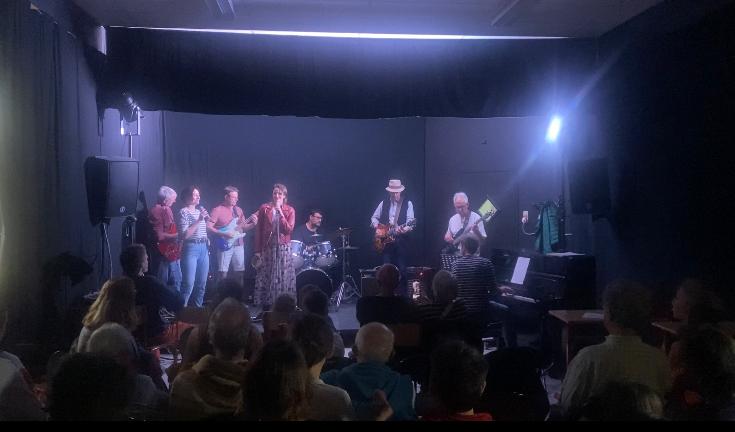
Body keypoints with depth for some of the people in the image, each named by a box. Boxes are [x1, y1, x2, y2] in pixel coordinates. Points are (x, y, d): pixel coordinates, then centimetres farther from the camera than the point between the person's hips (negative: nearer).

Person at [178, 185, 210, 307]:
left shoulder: (200, 210, 14)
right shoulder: (184, 212, -7)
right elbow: (184, 235, -16)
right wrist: (198, 220, -17)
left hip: (203, 248, 7)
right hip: (191, 248, -7)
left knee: (202, 283, 12)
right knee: (189, 284, -10)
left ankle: (198, 308, 22)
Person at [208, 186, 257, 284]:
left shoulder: (238, 210, 13)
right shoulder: (217, 210, -6)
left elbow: (243, 227, 15)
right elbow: (208, 227, -12)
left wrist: (253, 224, -4)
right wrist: (224, 234, -21)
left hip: (238, 244, 6)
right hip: (225, 245, -6)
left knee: (240, 272, 8)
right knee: (223, 274, -6)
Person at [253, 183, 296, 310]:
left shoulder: (290, 210, 3)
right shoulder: (264, 208, 2)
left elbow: (289, 229, -9)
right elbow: (259, 231, 2)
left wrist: (280, 212, -13)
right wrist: (257, 251, -3)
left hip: (283, 249, 0)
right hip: (267, 248, 0)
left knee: (283, 278, 0)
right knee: (266, 278, 3)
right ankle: (265, 310, 11)